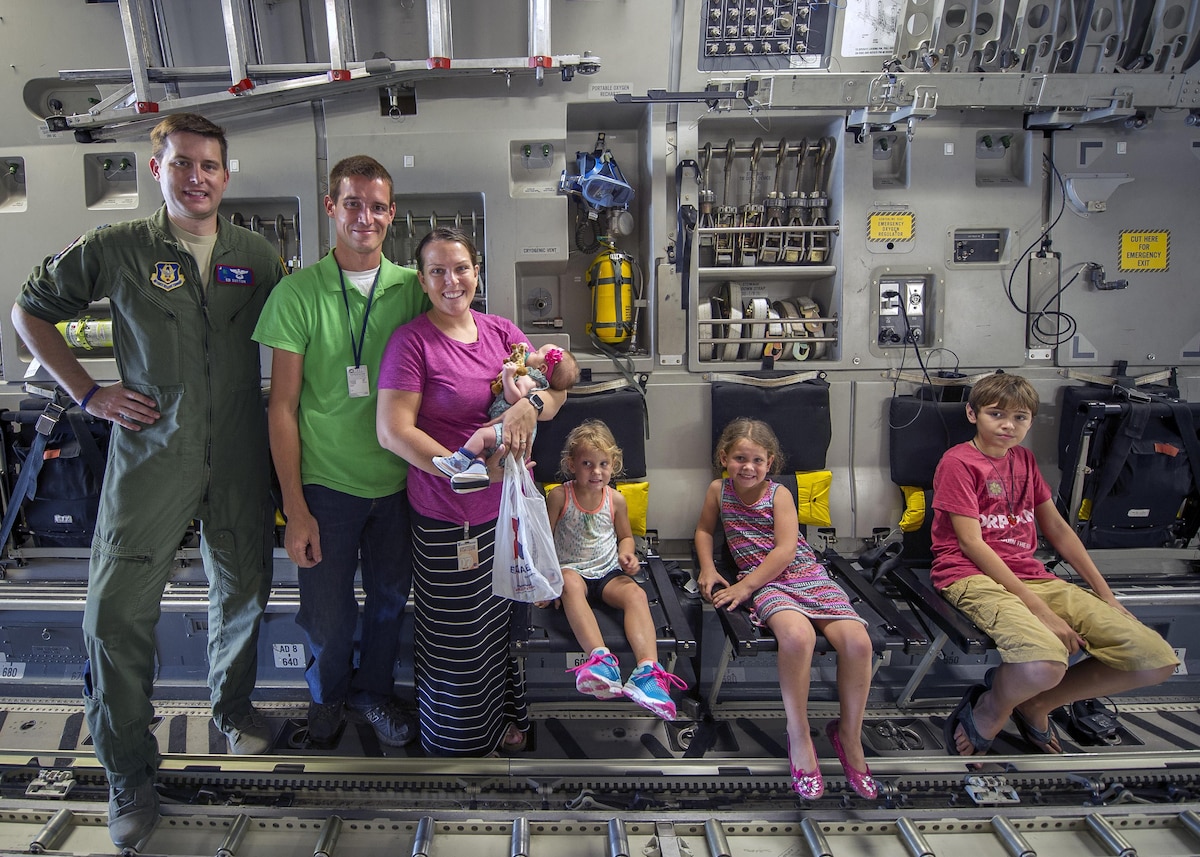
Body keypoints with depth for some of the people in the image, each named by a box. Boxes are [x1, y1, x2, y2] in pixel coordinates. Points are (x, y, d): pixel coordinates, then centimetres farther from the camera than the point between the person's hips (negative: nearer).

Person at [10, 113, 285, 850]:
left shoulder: (257, 256, 5)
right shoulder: (116, 251, -1)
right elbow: (29, 311, 10)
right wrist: (87, 392, 1)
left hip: (239, 457, 2)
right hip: (151, 455, -2)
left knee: (243, 591, 14)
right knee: (118, 610, -4)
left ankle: (233, 703, 41)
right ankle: (131, 773, 14)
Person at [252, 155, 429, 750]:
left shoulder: (412, 287, 0)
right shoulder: (299, 292, -9)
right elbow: (283, 405, -8)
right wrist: (295, 508, -10)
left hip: (398, 482, 3)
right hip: (326, 483, -2)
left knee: (389, 599, 18)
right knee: (325, 612, 11)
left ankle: (374, 690, 44)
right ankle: (329, 694, 41)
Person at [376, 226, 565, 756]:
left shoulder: (502, 332, 7)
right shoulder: (412, 342, -10)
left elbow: (556, 392, 7)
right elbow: (392, 431, -17)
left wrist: (532, 403, -18)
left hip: (511, 509, 6)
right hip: (448, 519, -5)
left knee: (503, 627, 21)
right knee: (456, 642, 9)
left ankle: (504, 722, 44)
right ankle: (457, 742, 33)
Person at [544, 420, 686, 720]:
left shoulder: (616, 499, 5)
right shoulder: (559, 496, -3)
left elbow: (625, 536, 20)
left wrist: (626, 554, -2)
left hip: (608, 572, 3)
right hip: (571, 570, -3)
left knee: (636, 594, -29)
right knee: (570, 583, -39)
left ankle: (648, 669, -46)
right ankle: (600, 657, -56)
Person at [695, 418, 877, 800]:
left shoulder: (779, 494, 0)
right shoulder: (719, 490, 8)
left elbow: (786, 550, -10)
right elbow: (704, 530, 24)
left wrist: (745, 586, -16)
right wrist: (707, 568, 7)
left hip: (807, 574, 1)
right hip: (765, 583, -1)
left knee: (857, 640, -23)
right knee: (797, 635, -36)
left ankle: (849, 736, -1)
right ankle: (800, 739, -19)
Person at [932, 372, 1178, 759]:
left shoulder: (1024, 460, 20)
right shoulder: (958, 461, -4)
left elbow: (1057, 528, 22)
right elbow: (971, 543, -12)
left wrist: (1106, 596, 14)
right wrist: (1040, 609, -18)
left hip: (1032, 576, 8)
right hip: (974, 576, -7)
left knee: (1157, 660, -8)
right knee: (1044, 663, -38)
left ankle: (1033, 703, 8)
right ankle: (990, 710, -2)